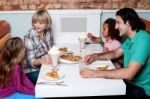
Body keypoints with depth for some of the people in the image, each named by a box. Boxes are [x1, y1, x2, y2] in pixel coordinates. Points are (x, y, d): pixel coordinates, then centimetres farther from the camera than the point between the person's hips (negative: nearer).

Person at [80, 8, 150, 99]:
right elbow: (115, 53, 18)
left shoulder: (142, 40, -26)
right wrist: (96, 56, 0)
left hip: (142, 89, -8)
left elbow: (129, 73, -36)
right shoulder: (130, 39, 5)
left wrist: (96, 73, -35)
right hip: (130, 82, 8)